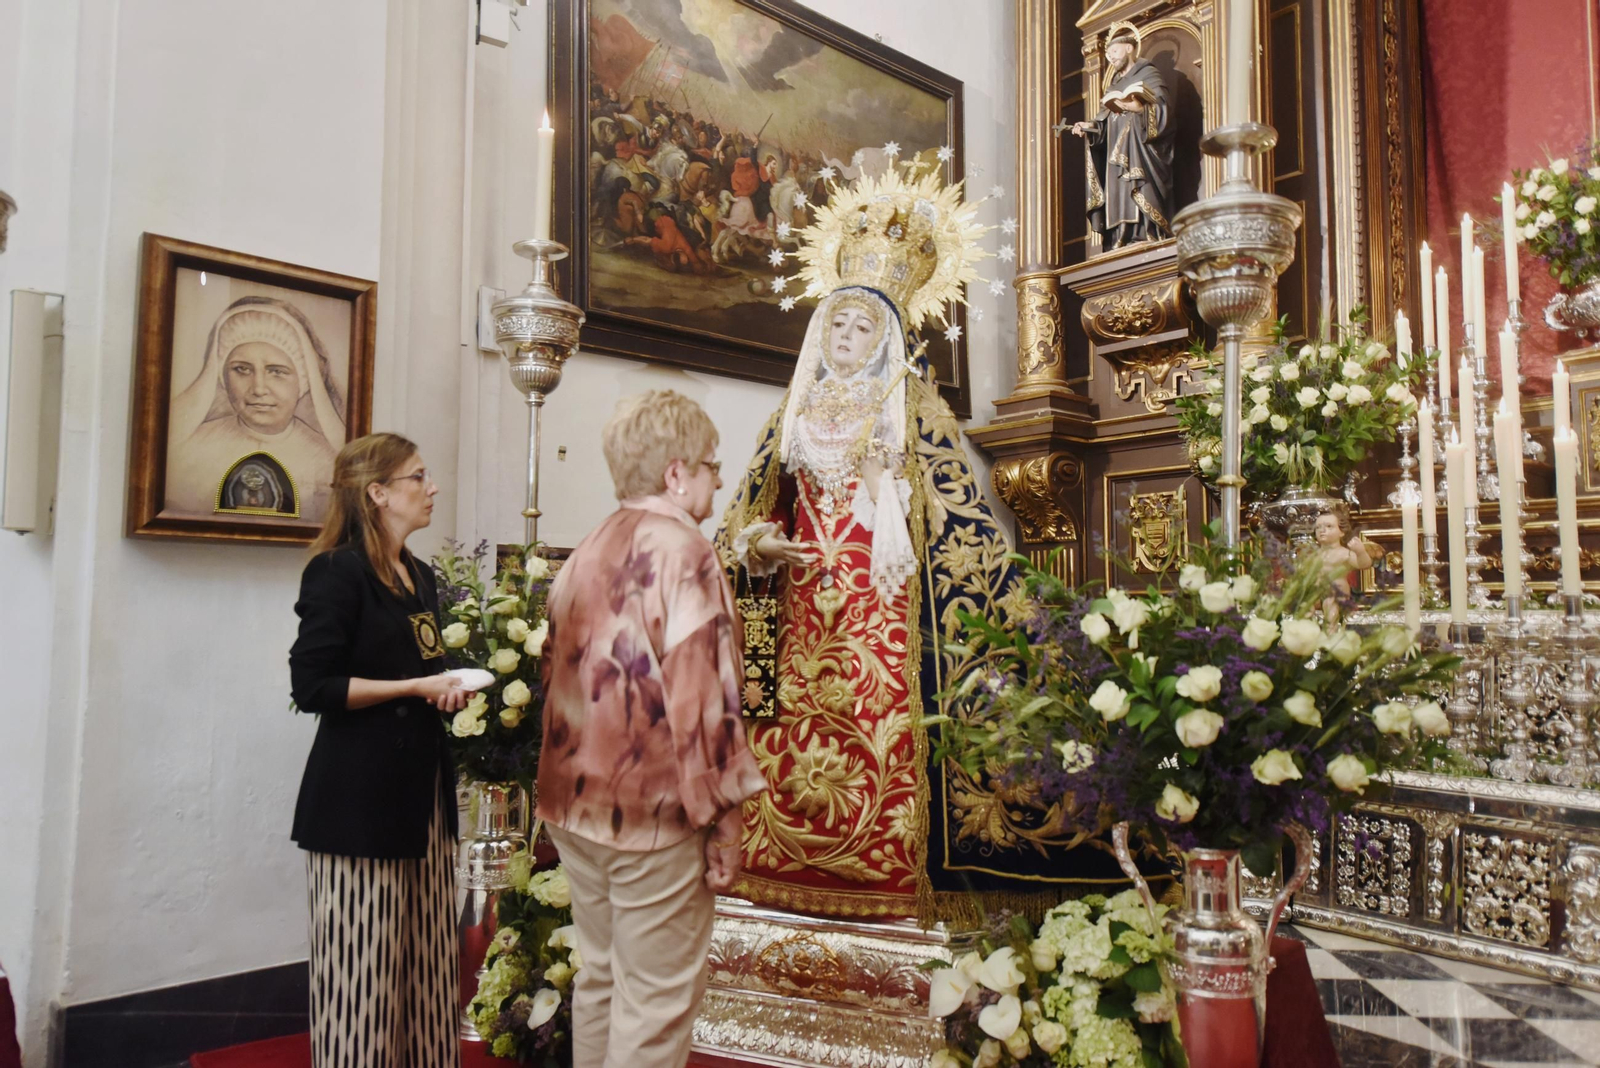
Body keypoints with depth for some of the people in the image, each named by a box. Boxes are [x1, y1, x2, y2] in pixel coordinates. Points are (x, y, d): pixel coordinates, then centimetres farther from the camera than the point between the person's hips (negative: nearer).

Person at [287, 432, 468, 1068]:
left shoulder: (420, 578, 15)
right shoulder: (338, 571, -9)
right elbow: (313, 686, -15)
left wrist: (447, 691, 6)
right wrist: (416, 687, -14)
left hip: (422, 785, 7)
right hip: (359, 795, -7)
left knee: (425, 959, 9)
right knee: (362, 963, 0)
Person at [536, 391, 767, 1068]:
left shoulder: (586, 553, 8)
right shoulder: (684, 553, -16)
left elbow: (554, 676, 14)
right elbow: (701, 701, -21)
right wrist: (723, 824, -13)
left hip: (577, 804, 8)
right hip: (655, 816, -8)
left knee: (599, 979, 20)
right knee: (655, 1002, 5)